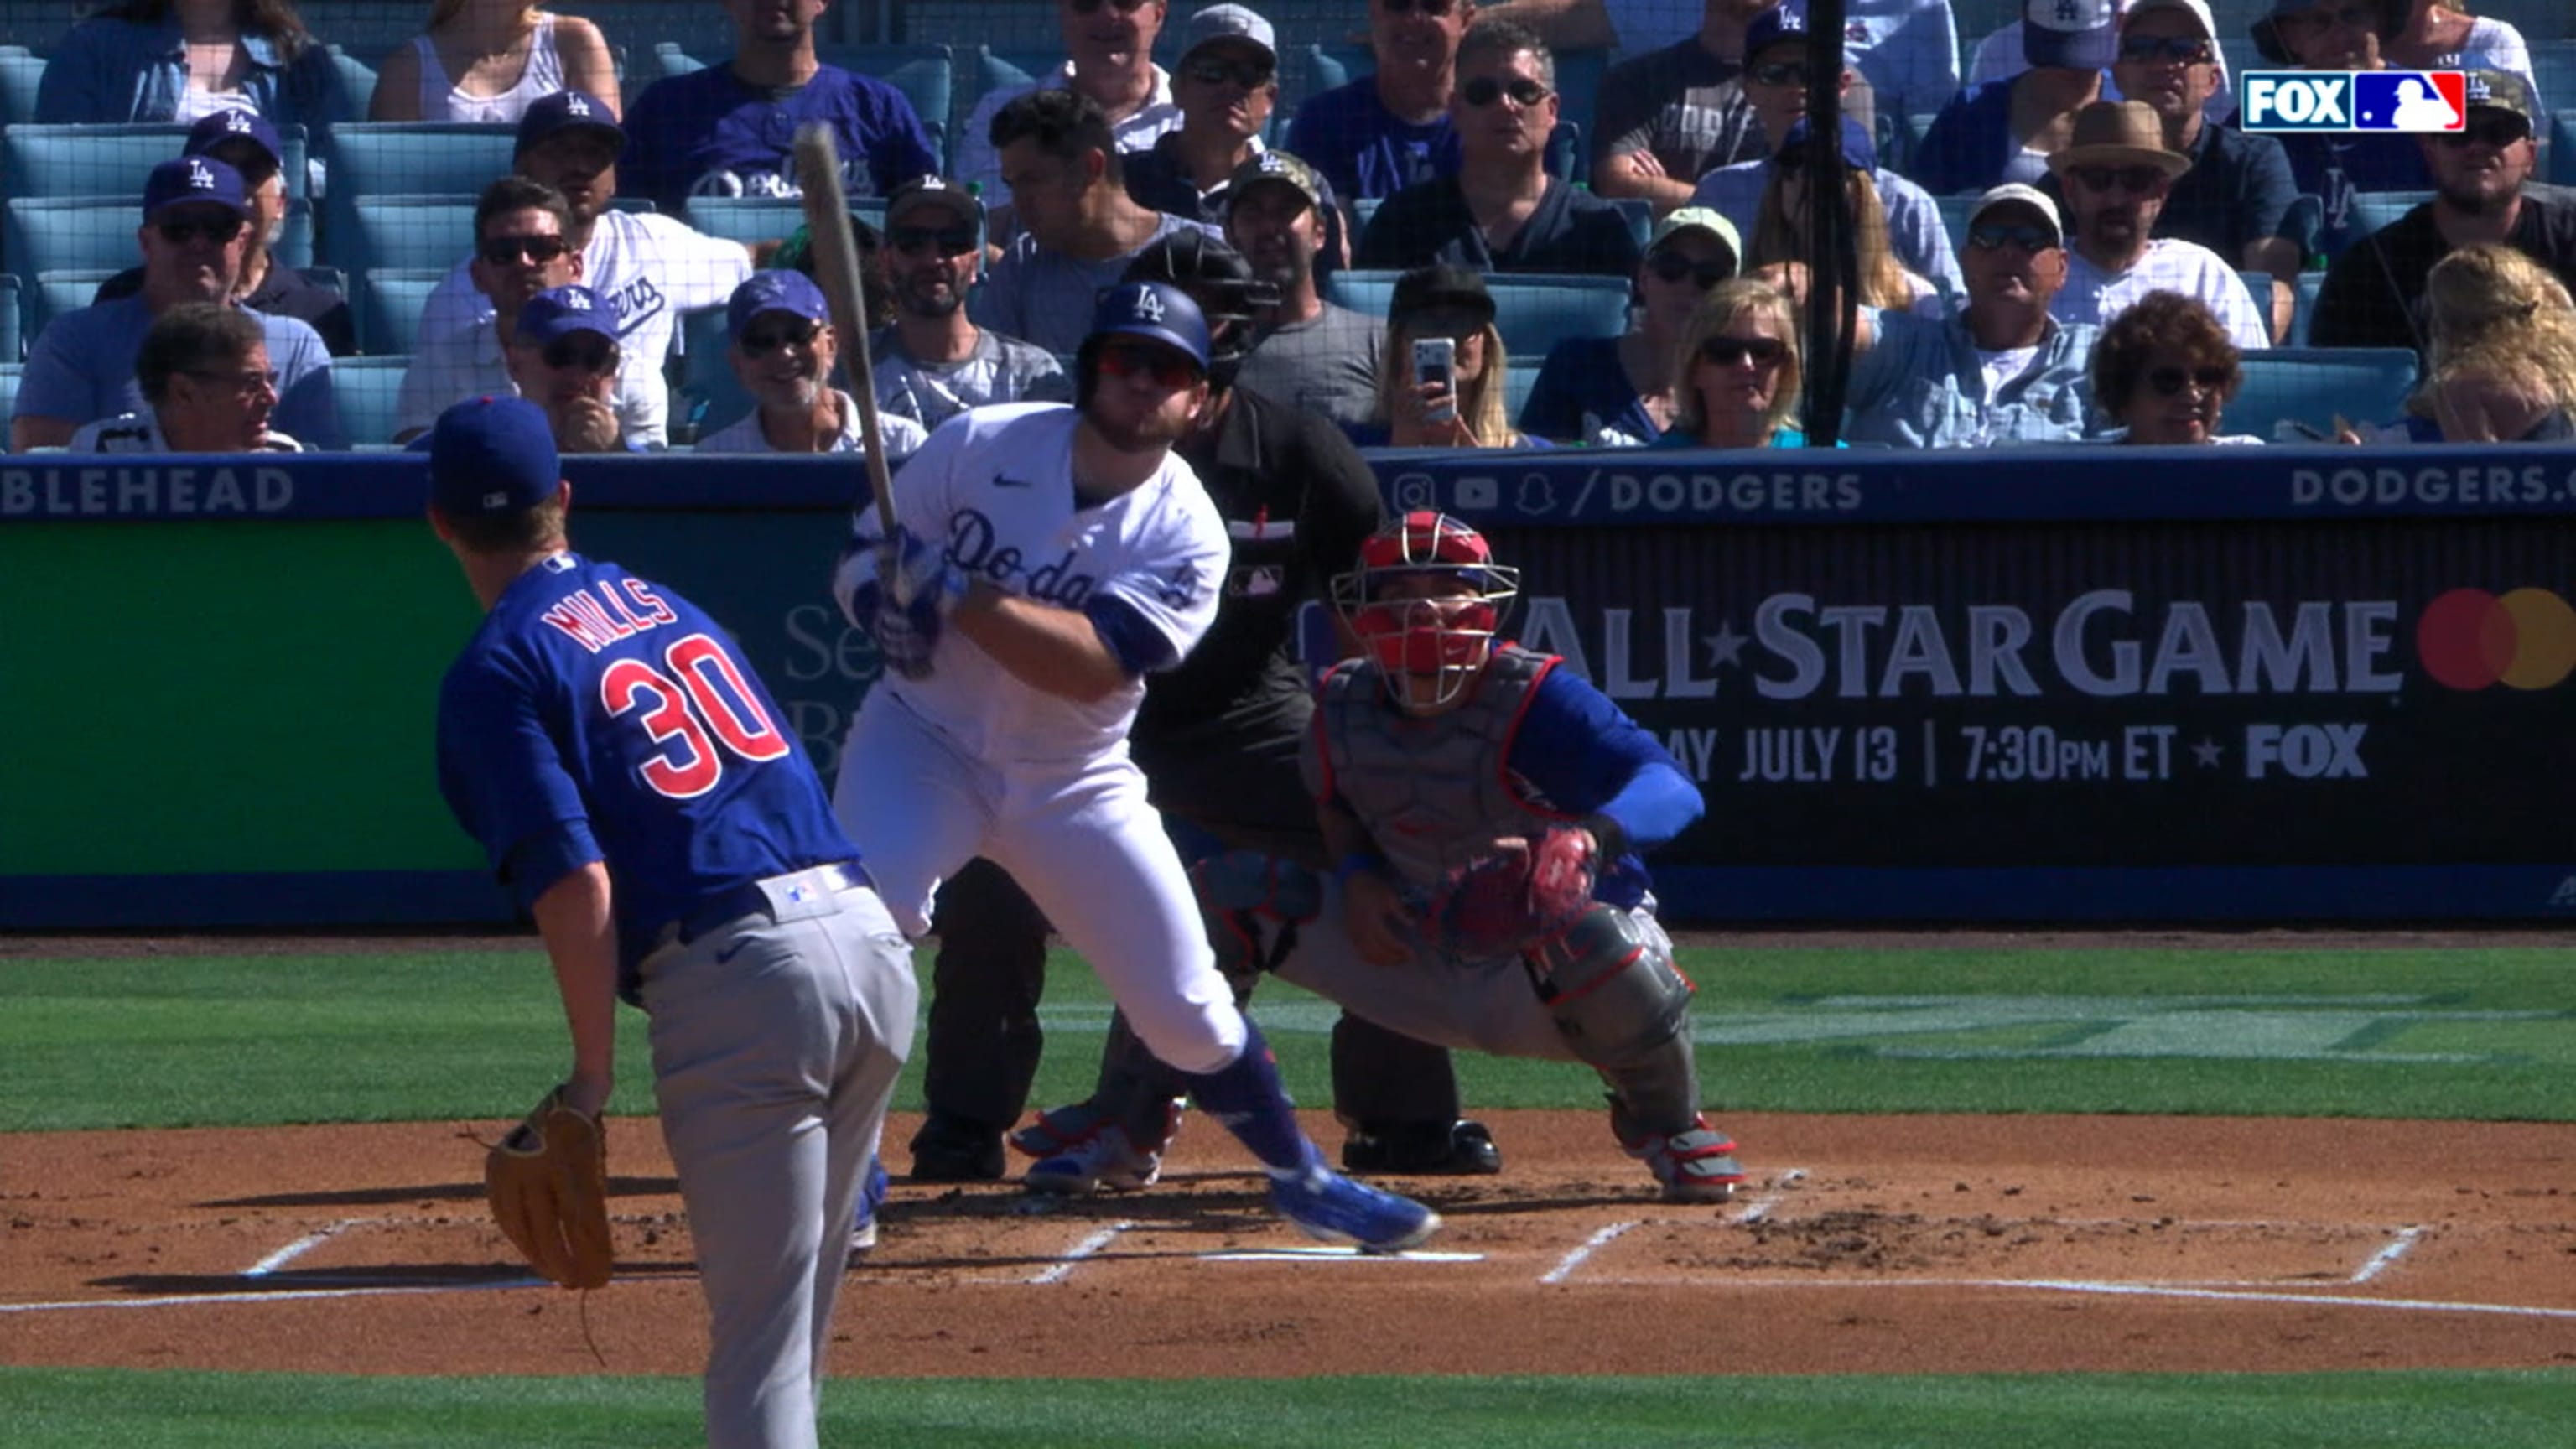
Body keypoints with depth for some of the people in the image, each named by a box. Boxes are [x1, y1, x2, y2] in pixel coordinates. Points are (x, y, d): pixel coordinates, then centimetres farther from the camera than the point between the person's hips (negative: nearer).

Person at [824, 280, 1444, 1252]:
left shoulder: (1185, 533, -12)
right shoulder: (982, 445, -10)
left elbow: (1098, 664, -26)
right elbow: (866, 559, -2)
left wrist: (956, 592, -34)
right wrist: (887, 604, -26)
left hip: (1076, 781, 1)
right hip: (923, 742, -1)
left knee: (1189, 1008, 4)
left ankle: (1301, 1177, 27)